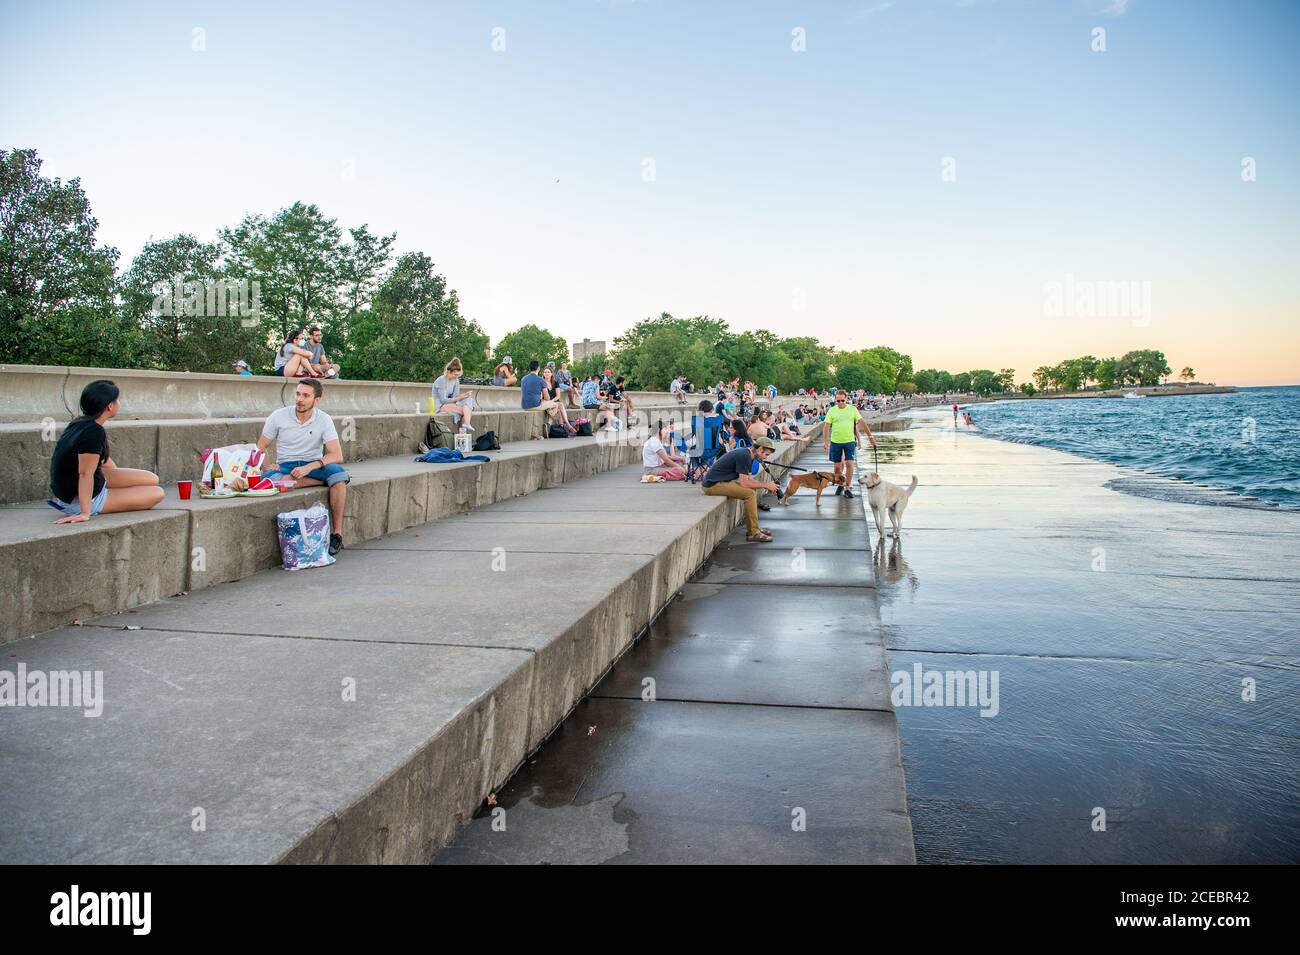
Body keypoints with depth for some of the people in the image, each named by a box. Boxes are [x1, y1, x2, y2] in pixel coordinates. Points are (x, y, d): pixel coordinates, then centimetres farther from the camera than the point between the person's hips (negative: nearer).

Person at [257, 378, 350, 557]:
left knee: (337, 472, -33)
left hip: (314, 464, -1)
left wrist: (310, 467, -28)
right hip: (285, 466, 1)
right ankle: (324, 481, -24)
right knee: (269, 478, -35)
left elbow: (337, 455, -14)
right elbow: (261, 447, 4)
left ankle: (337, 533, -28)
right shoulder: (278, 416, -4)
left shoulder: (324, 420, -6)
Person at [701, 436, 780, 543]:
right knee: (750, 493, -20)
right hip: (713, 484, -11)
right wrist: (765, 485, -12)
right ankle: (753, 533, -14)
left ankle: (754, 527, 15)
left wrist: (767, 484, 1)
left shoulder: (748, 455, 11)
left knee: (753, 489, 14)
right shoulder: (743, 456, -20)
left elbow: (749, 479, 16)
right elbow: (744, 483, -22)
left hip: (721, 481, 11)